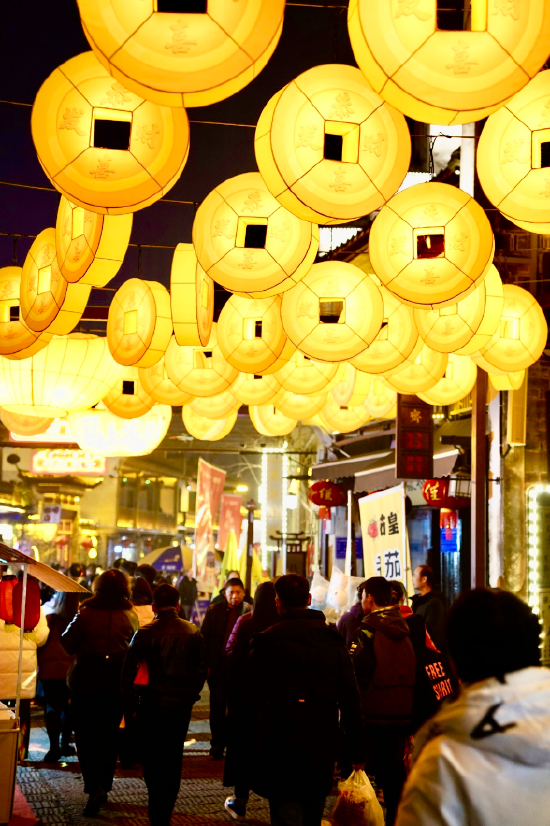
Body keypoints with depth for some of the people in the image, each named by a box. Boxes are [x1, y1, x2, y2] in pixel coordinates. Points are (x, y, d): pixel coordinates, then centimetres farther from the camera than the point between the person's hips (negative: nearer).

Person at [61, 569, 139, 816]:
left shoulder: (87, 613, -13)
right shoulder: (130, 616, -4)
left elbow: (68, 644, -8)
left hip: (86, 682, -3)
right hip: (116, 684, 3)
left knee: (85, 737, 4)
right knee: (109, 735, 17)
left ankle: (94, 786, -13)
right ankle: (104, 786, 25)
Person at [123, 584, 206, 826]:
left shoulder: (146, 633, -10)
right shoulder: (193, 632, -2)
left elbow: (129, 670, -11)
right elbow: (201, 669, 2)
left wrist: (129, 705, -2)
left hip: (152, 705, -3)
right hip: (181, 706, 3)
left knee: (152, 760, 8)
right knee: (173, 760, 15)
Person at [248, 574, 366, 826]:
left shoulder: (266, 642, -9)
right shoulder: (333, 641, 0)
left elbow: (254, 697, -4)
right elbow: (351, 701, -1)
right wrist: (358, 755, 5)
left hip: (280, 751, -3)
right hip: (322, 750, 3)